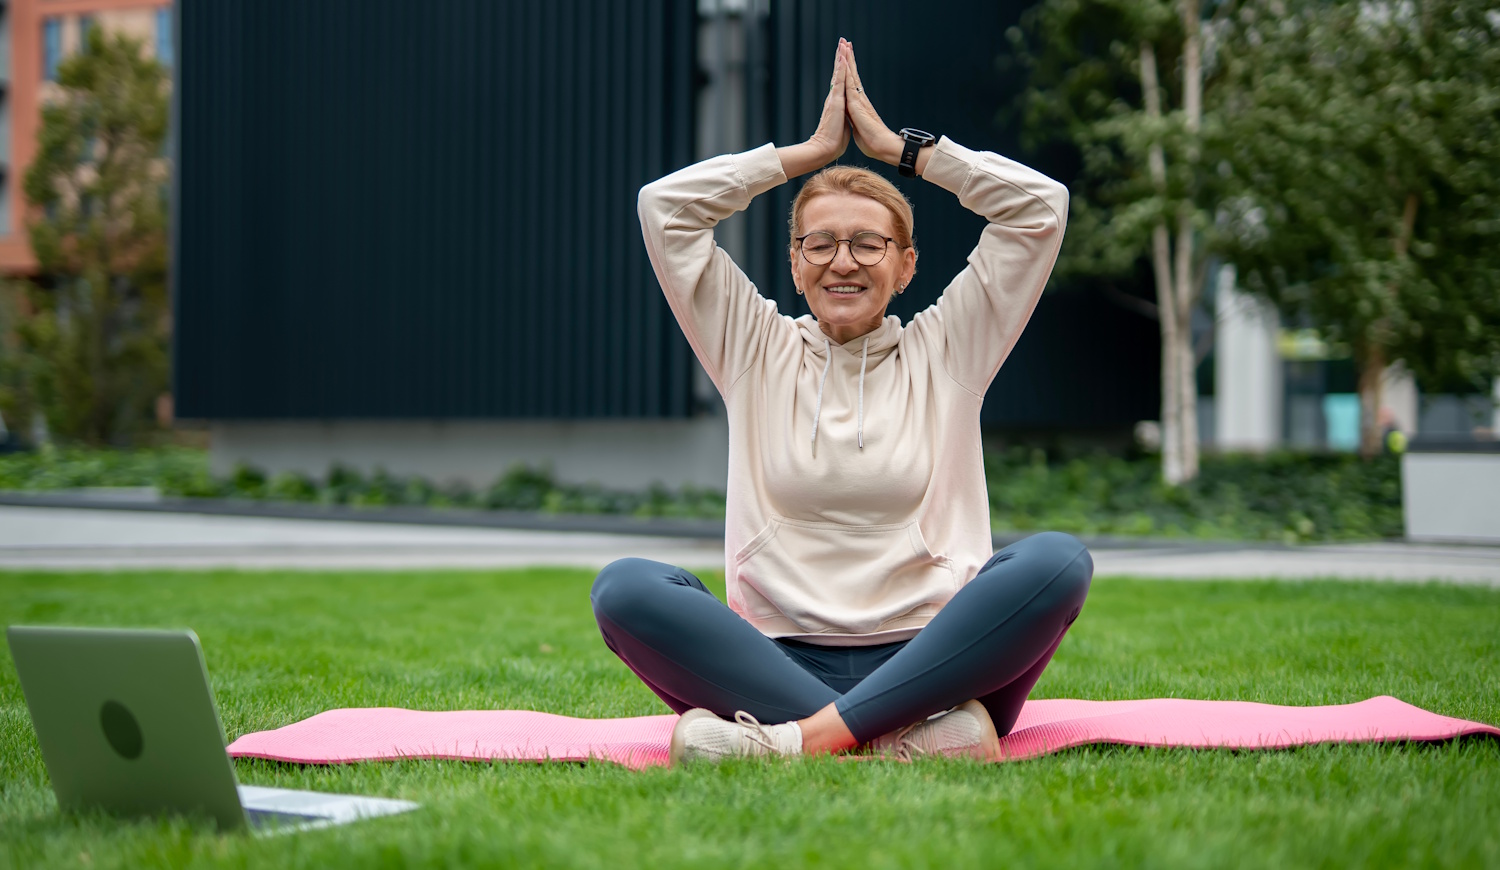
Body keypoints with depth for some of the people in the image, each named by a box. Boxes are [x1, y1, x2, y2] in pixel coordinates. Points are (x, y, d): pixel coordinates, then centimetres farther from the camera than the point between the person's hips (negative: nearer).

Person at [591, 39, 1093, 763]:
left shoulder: (943, 352, 15)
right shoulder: (757, 352, 16)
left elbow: (1038, 206, 7)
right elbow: (664, 206, 9)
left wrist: (894, 144, 14)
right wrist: (811, 151, 15)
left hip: (931, 661, 0)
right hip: (780, 665, 0)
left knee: (1057, 560, -30)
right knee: (625, 587, -28)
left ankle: (805, 737, -34)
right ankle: (901, 735, -34)